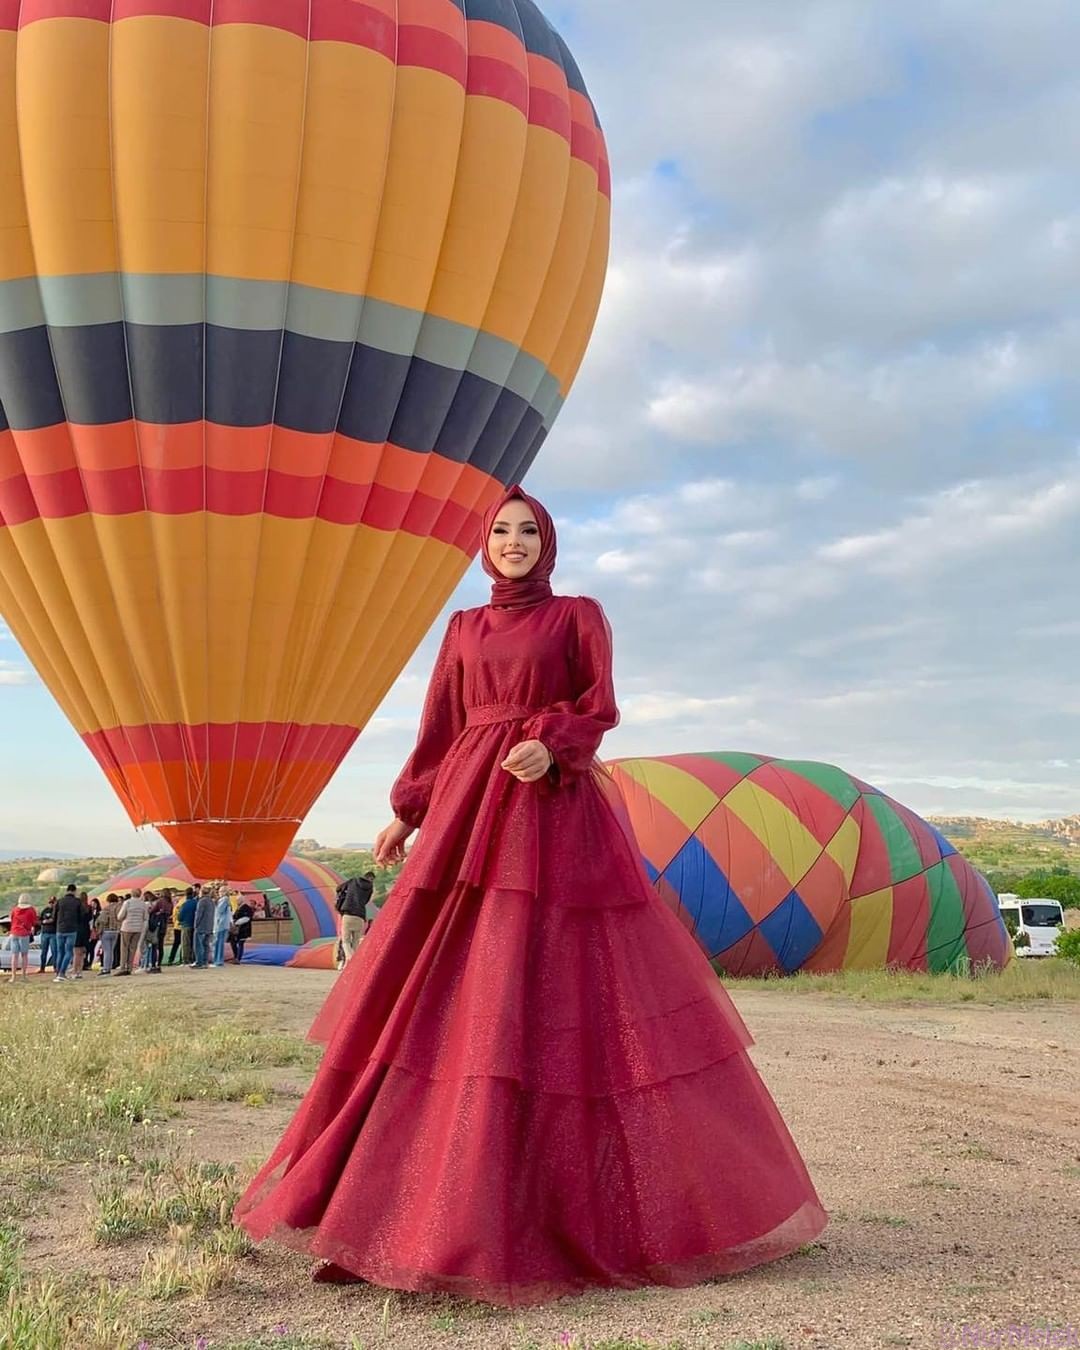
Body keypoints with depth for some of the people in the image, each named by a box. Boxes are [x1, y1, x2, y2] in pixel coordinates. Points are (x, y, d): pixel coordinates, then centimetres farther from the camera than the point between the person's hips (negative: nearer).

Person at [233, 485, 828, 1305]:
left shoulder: (579, 616, 7)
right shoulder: (464, 628, 17)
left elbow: (600, 709, -2)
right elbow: (440, 727, 17)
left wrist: (550, 745, -22)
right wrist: (406, 814, 13)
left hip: (556, 813, -4)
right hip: (472, 810, 4)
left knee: (562, 991, -7)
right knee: (447, 991, 1)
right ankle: (424, 1195, 12)